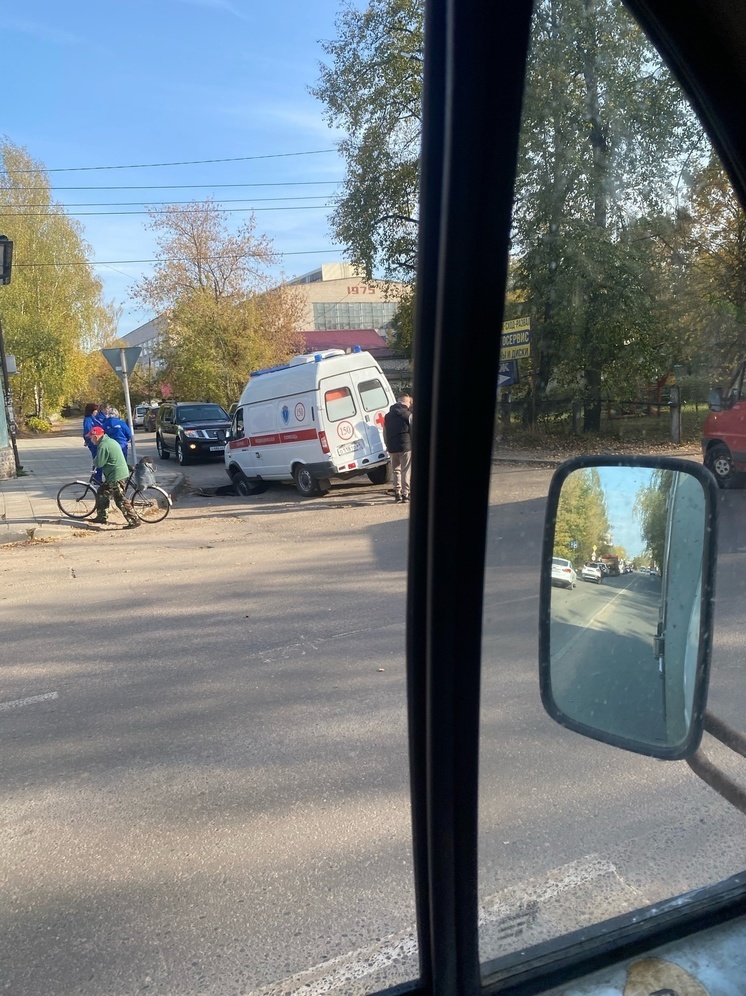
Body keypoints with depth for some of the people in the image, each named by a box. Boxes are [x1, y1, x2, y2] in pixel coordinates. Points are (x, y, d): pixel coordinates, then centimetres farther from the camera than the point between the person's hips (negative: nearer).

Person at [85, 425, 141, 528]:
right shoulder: (110, 441, 14)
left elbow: (99, 463, -17)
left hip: (117, 477, -11)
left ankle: (134, 521, -8)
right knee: (101, 494, 21)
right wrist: (96, 461, 15)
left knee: (120, 500, -8)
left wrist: (94, 462, 4)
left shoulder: (103, 446, -18)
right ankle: (102, 517, 30)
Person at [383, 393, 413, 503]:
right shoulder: (409, 415, -5)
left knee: (396, 470, 16)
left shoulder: (387, 416, 12)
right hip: (406, 447, -5)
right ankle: (405, 494, -3)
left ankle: (397, 493, 13)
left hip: (392, 447, 5)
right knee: (406, 471, 0)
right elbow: (413, 432, -6)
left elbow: (385, 433, 14)